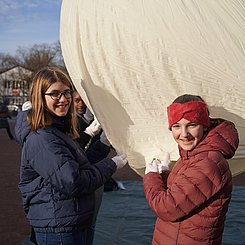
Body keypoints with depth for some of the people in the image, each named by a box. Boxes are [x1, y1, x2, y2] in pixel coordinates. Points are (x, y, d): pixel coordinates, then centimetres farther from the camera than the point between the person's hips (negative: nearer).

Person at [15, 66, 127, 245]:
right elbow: (73, 182, -25)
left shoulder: (58, 130, 11)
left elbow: (78, 164, 14)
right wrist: (111, 165, -14)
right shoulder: (41, 139, -22)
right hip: (59, 231, -10)